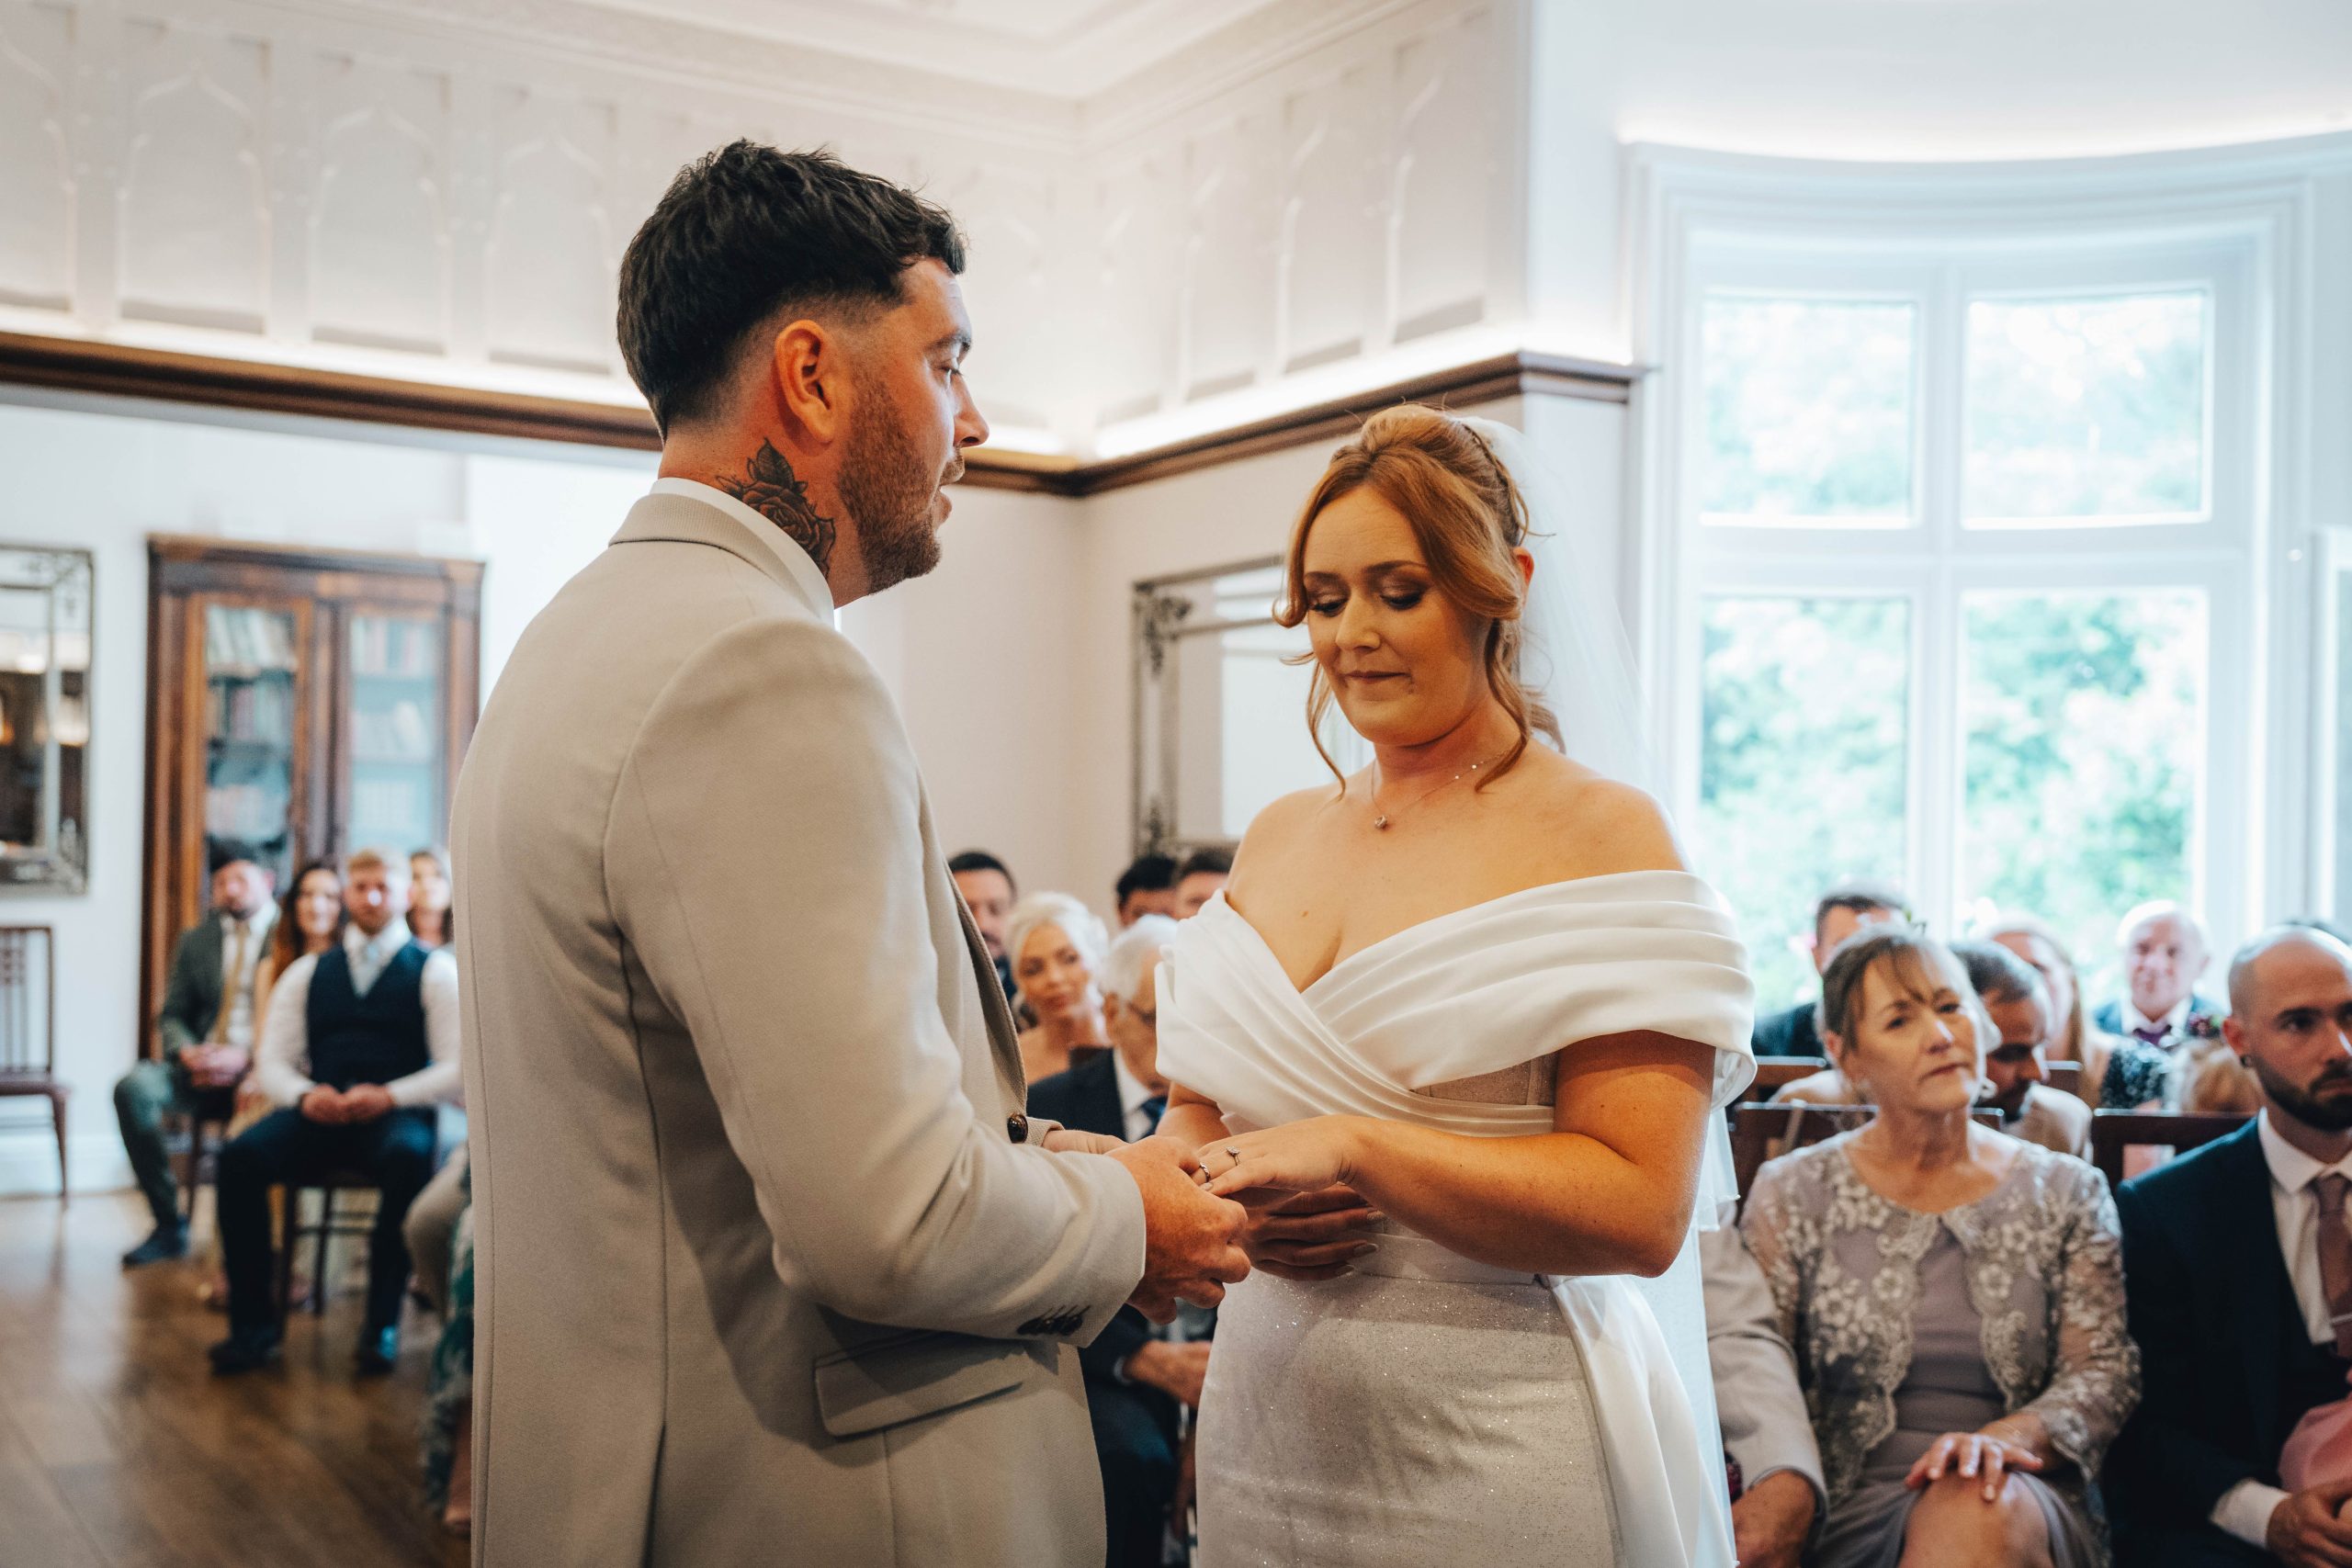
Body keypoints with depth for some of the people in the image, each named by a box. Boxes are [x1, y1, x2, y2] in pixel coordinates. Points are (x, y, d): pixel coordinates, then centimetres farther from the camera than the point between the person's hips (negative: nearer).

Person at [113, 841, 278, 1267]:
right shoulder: (196, 940, 19)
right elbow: (171, 1015, 19)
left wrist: (246, 1056, -18)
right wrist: (187, 1052, -4)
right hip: (201, 1065, 5)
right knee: (134, 1087, -24)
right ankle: (168, 1227, -14)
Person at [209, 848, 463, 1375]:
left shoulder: (436, 971, 9)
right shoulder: (307, 973, 22)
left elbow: (457, 1069, -1)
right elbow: (273, 1062, 14)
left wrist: (388, 1096, -17)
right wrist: (305, 1095, -9)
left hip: (397, 1114, -3)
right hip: (318, 1112, 4)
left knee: (407, 1158, -38)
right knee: (240, 1156, -26)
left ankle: (382, 1322, -25)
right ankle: (252, 1322, -17)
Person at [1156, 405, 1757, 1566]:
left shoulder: (1599, 837, -10)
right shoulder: (1277, 837, 7)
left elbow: (1642, 1210, -17)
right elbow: (1194, 1107, 14)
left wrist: (1353, 1144, -22)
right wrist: (1240, 1199, -7)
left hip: (1495, 1453, -5)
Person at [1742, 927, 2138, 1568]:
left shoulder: (2069, 1193, 11)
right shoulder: (1791, 1195, 6)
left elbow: (2104, 1370, 4)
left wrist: (2003, 1438, -17)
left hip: (2028, 1501, 1)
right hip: (1857, 1510, 0)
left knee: (1978, 1508, -35)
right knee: (1964, 1508, -35)